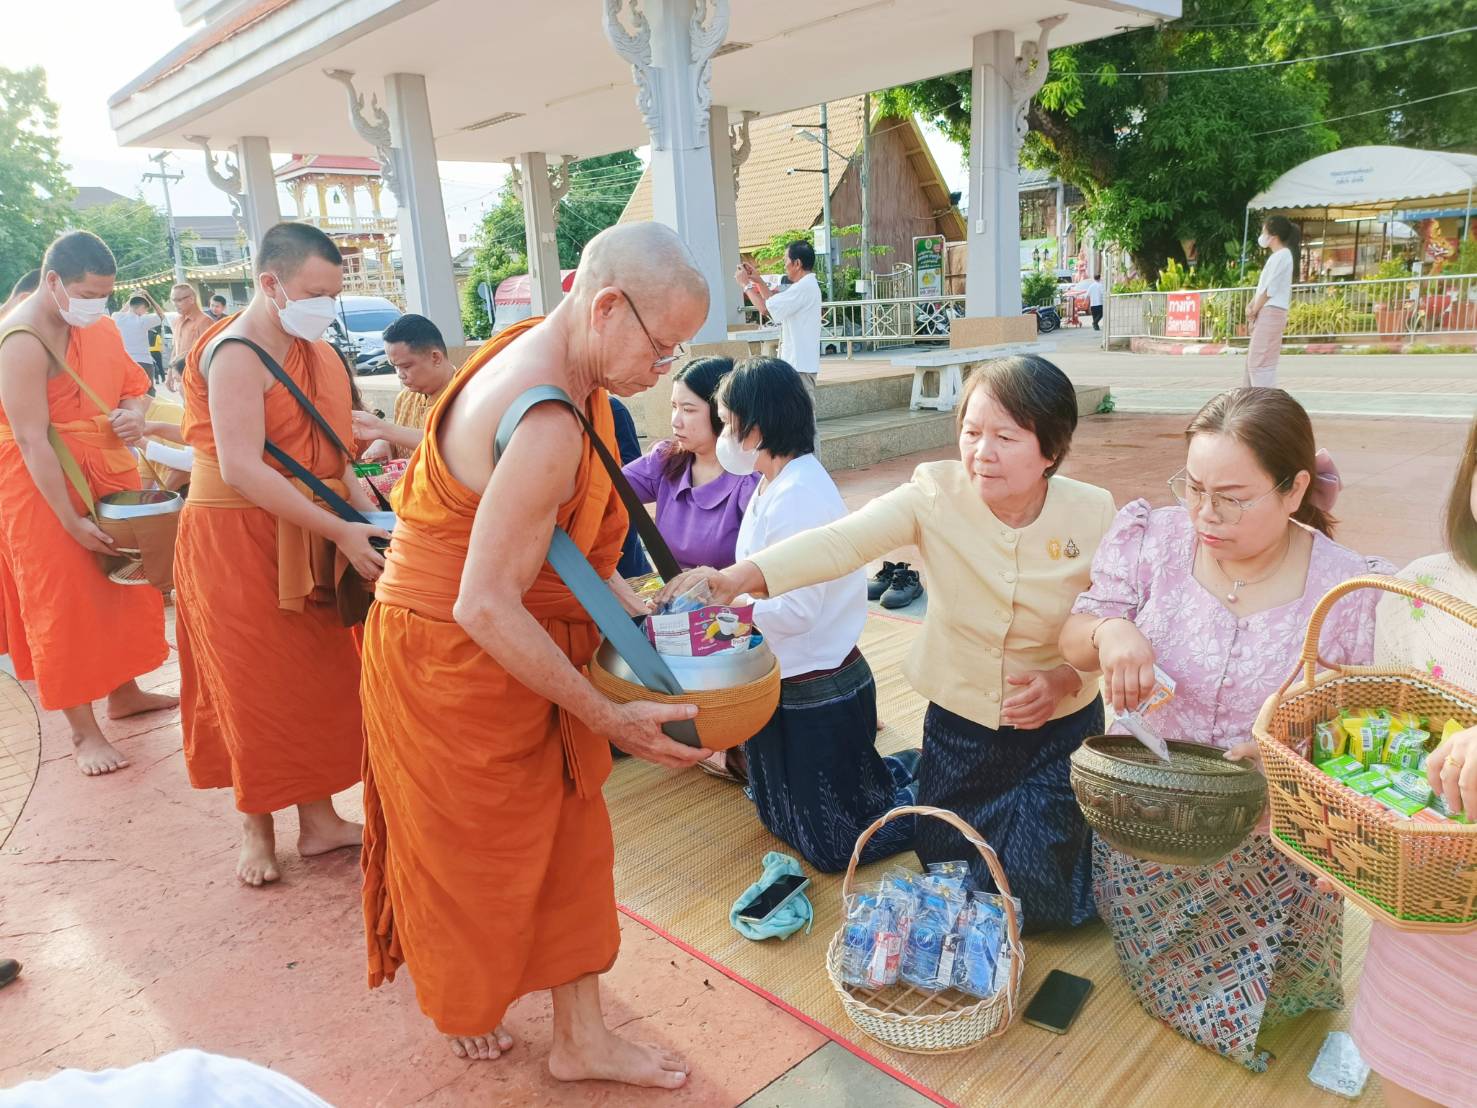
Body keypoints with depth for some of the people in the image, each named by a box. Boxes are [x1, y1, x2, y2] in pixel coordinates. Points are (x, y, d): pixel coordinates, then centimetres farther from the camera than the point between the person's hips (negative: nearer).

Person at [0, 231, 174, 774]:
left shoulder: (99, 323, 3)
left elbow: (133, 383, 16)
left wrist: (134, 414, -9)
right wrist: (72, 521, -24)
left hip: (109, 474, 8)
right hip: (46, 487, -7)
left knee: (122, 586, 16)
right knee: (65, 603, 1)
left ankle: (123, 692, 35)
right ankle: (83, 731, 10)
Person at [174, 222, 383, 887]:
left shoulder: (310, 350, 9)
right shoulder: (237, 355, -17)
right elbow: (242, 469, -25)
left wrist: (358, 496, -5)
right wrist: (341, 531, -27)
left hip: (303, 540, 7)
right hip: (236, 540, -7)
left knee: (318, 679, 10)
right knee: (256, 687, 3)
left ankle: (318, 819, 23)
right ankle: (256, 827, 22)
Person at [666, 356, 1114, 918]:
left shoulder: (1092, 515, -16)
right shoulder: (937, 493, -19)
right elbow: (842, 540, -35)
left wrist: (1067, 677, -29)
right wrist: (739, 576, -50)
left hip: (1059, 724, -1)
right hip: (958, 719, 1)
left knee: (1041, 899, 3)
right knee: (944, 866, 17)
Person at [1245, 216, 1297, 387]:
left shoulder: (1282, 255, -10)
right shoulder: (1276, 256, 20)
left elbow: (1270, 289, -14)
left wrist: (1254, 311, -7)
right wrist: (1251, 306, 4)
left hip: (1270, 313, -10)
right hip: (1265, 314, 10)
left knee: (1260, 362, -14)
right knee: (1252, 360, 13)